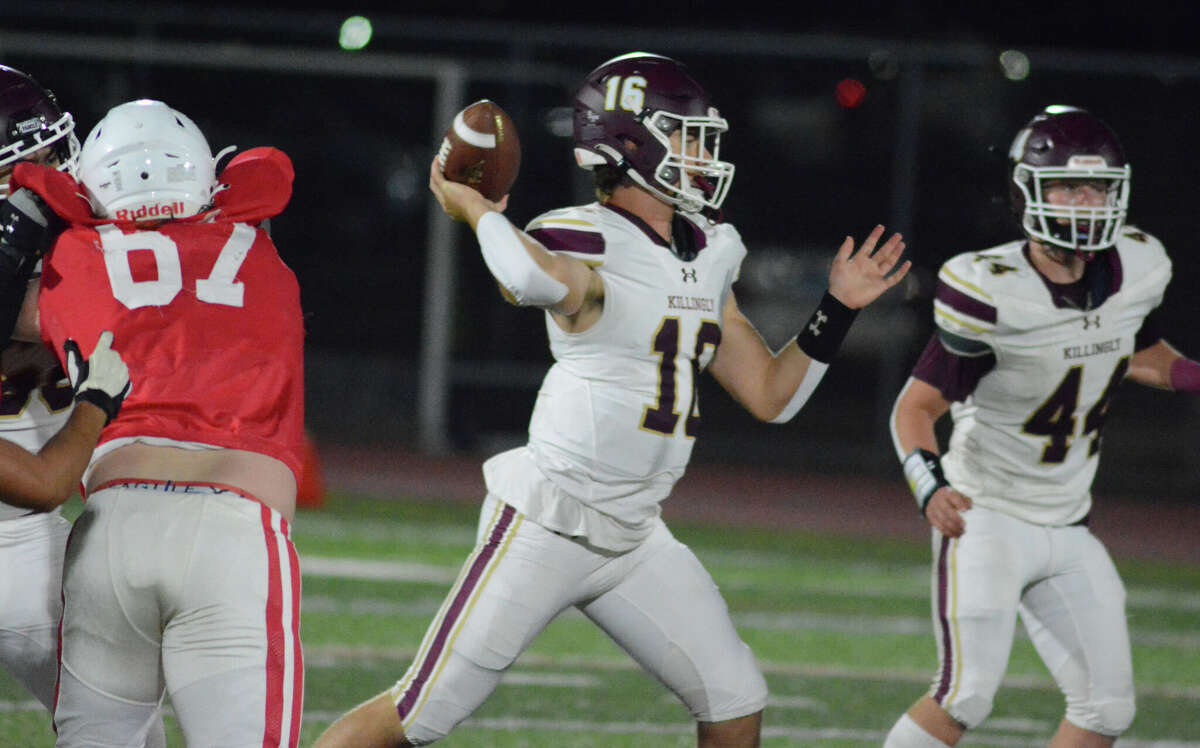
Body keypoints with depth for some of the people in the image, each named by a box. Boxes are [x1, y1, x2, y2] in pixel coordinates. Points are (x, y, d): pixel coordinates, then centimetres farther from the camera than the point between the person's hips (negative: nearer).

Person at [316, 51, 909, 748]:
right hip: (547, 527, -8)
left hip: (635, 537, 8)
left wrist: (839, 308, 9)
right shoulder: (588, 247, -16)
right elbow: (534, 279, -44)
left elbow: (770, 396, 16)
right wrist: (474, 209, -26)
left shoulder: (707, 257, 11)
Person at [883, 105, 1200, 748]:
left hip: (1066, 527, 7)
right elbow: (917, 405, -17)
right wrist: (930, 486, -34)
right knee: (966, 694, -18)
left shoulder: (1135, 271, -3)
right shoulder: (991, 292, -22)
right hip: (985, 519, -7)